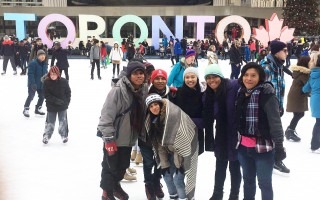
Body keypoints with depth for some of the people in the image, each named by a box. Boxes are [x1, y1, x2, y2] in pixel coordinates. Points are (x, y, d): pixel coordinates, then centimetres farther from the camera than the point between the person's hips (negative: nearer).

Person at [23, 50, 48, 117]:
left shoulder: (45, 64, 5)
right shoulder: (33, 63, -18)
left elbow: (46, 74, 14)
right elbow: (30, 74, -22)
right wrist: (33, 83, -27)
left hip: (42, 84, 7)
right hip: (33, 84, -7)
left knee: (42, 96, 13)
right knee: (31, 96, -4)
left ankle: (38, 109, 30)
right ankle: (26, 109, 12)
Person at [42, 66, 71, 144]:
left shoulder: (64, 81, -8)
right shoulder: (46, 82, -11)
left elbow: (68, 92, 1)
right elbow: (46, 94, -13)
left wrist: (66, 102, -8)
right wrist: (56, 100, -22)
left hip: (62, 106, 1)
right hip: (51, 106, -1)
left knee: (63, 121, 11)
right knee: (50, 122, 9)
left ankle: (64, 135, 26)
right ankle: (46, 136, 23)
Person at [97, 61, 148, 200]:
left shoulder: (144, 90, -4)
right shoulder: (118, 90, -23)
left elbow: (143, 113, 10)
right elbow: (106, 115, -21)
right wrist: (109, 139, -21)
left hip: (129, 137, 6)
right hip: (114, 137, -6)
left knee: (123, 164, 22)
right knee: (110, 165, 10)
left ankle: (116, 185, 46)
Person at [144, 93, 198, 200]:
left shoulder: (174, 114, -27)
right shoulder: (153, 121, -2)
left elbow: (181, 141, -25)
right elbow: (159, 144, 2)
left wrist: (179, 162, -21)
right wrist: (164, 163, -2)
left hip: (184, 151, -7)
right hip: (171, 152, 7)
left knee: (178, 179, -11)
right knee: (167, 175, 11)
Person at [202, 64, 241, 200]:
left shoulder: (234, 87, -19)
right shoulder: (208, 95, -1)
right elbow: (208, 120, 3)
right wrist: (210, 140, 1)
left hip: (236, 134, -5)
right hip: (221, 135, 5)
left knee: (234, 167, 10)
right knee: (220, 166, 20)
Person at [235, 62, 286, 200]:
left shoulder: (267, 94, -14)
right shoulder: (241, 93, 5)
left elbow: (275, 122, -17)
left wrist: (279, 147, -19)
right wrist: (235, 141, 14)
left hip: (263, 147, -6)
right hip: (243, 147, 6)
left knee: (264, 183, 8)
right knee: (248, 180, 22)